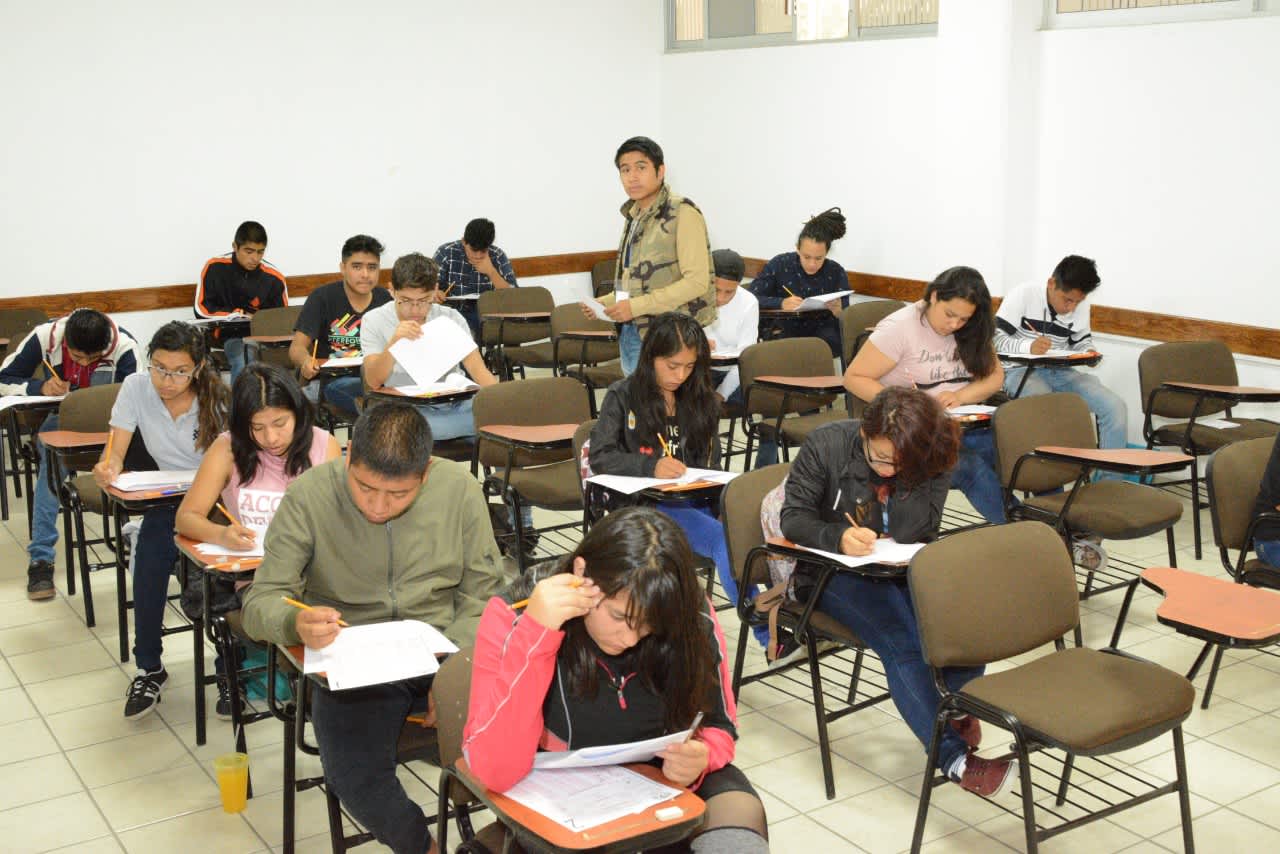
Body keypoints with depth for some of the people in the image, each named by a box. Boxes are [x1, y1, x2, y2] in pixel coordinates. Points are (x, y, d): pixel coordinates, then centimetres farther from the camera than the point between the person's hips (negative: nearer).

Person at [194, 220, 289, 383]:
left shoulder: (274, 277, 0)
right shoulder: (215, 268, -1)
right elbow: (202, 309, 1)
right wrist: (239, 315, -2)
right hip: (231, 334, -1)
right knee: (244, 366, -34)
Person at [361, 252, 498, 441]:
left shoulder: (450, 318, 8)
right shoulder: (374, 321, 2)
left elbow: (478, 370, -1)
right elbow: (373, 382, -8)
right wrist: (394, 342, -25)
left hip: (458, 404, 4)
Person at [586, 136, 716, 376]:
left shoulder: (682, 213, -10)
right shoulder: (634, 216, 13)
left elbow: (697, 281, -18)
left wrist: (637, 306, -20)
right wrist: (603, 303, 5)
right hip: (629, 334, 8)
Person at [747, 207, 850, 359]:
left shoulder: (836, 273, -2)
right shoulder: (780, 264, -5)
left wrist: (838, 311, -26)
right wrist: (781, 303, -31)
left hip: (823, 335, 2)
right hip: (786, 332, -1)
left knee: (831, 338, -32)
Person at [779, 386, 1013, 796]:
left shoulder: (929, 461, -4)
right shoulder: (826, 445, -10)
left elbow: (915, 529, -12)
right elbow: (794, 517, -10)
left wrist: (901, 474, -24)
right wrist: (838, 538, -28)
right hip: (835, 574, -3)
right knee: (901, 642, -31)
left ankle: (960, 711, 4)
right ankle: (954, 757, -26)